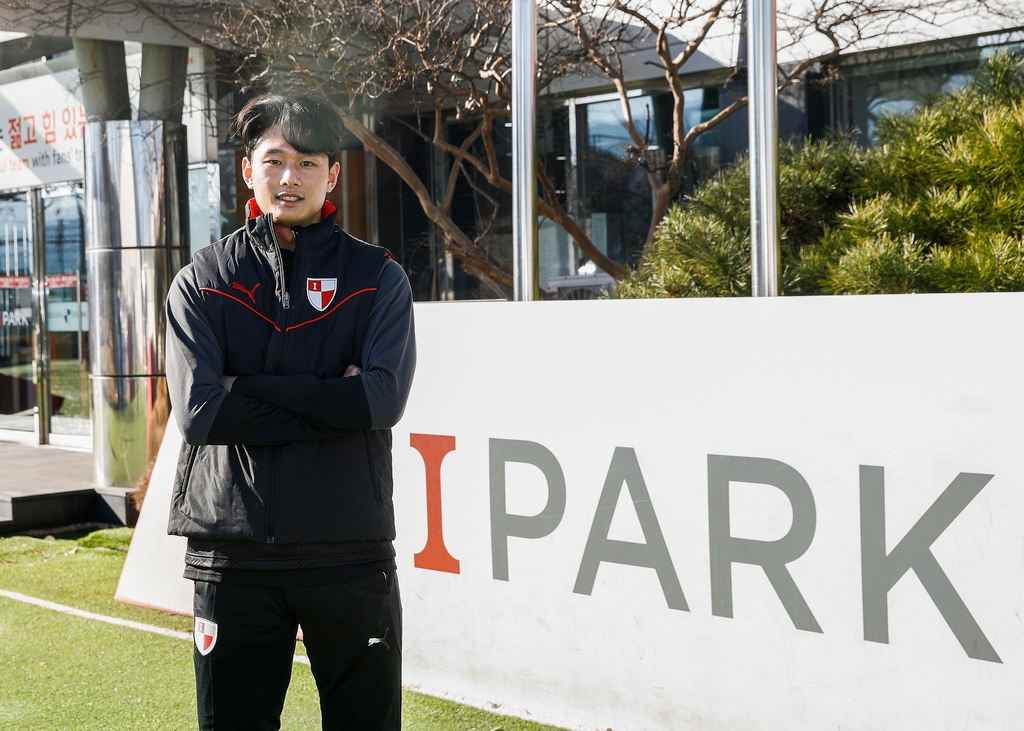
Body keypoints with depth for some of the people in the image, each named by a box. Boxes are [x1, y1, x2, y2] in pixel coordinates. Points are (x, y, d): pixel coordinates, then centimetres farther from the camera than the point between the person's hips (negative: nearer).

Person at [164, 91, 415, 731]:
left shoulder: (377, 278, 4)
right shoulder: (202, 282, 5)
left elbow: (383, 399, -12)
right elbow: (197, 408, -10)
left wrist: (249, 388, -11)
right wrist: (329, 402, -12)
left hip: (350, 553, 0)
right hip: (233, 552, 0)